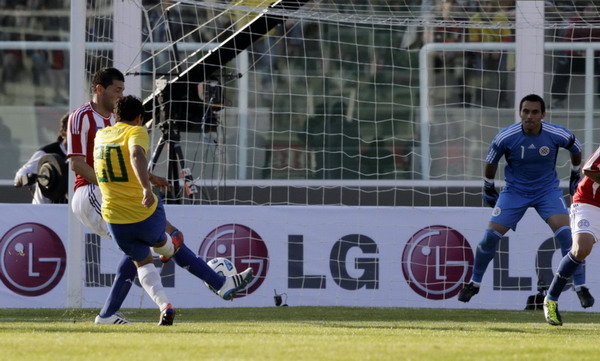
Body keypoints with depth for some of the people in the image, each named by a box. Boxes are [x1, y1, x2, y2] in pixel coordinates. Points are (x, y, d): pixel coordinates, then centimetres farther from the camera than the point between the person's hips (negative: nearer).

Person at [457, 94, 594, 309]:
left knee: (565, 233, -21)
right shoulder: (506, 137, -18)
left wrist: (575, 176, 16)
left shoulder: (557, 135, -18)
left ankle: (581, 287, -12)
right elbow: (491, 161, 1)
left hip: (547, 190, -1)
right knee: (490, 236, -7)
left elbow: (576, 149, 6)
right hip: (515, 192, 1)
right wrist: (488, 188, 11)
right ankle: (474, 283, 15)